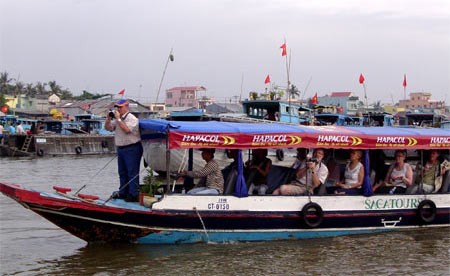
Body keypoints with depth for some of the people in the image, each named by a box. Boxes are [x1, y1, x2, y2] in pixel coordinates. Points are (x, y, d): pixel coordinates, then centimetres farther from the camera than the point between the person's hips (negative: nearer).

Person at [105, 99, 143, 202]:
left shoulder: (132, 119, -11)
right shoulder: (117, 119, 14)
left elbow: (126, 130, -25)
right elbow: (108, 128, 13)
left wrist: (118, 119, -19)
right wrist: (109, 118, -1)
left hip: (132, 148, -9)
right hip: (120, 148, 9)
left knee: (132, 172, -8)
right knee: (122, 173, 15)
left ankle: (134, 195, -7)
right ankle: (123, 193, 24)